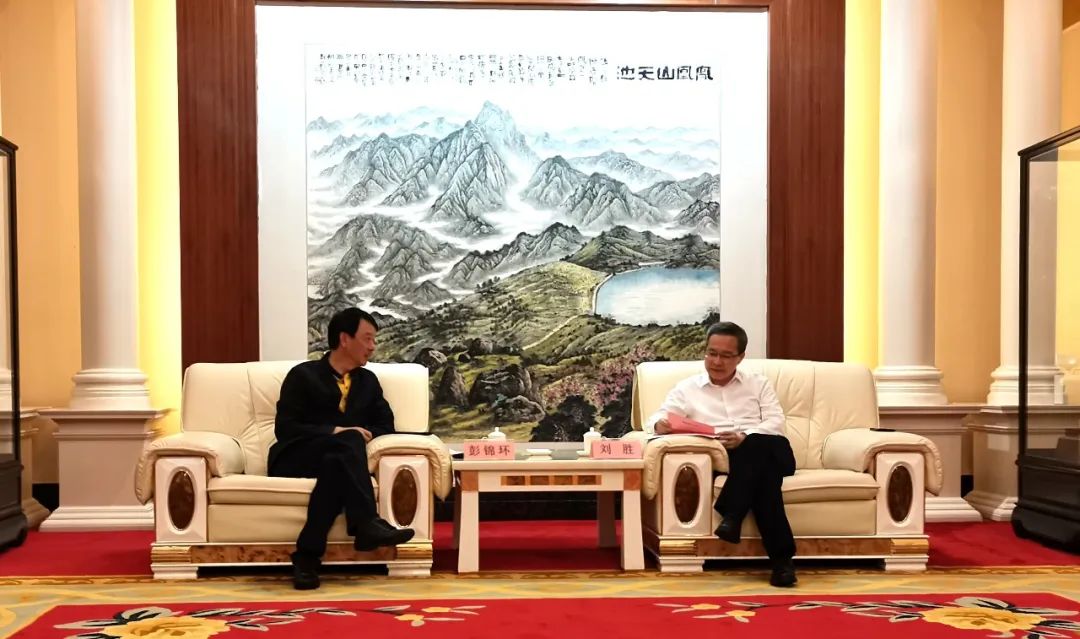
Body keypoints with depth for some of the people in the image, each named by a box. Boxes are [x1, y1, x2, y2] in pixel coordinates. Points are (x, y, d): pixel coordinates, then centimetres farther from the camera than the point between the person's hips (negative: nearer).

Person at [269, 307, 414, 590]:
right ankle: (367, 524, -45)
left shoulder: (368, 380, 19)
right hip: (294, 460, -4)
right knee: (348, 442, -34)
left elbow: (385, 424, 14)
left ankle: (308, 554, -41)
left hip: (336, 458, 4)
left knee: (335, 463, -36)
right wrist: (335, 432, -18)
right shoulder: (303, 375, 3)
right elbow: (284, 427, -7)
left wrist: (366, 435, -10)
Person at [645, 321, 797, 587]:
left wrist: (745, 438, -15)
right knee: (763, 473, -37)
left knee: (760, 446, -38)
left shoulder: (759, 384, 22)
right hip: (726, 459, -1)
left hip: (767, 452, 2)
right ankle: (781, 557, -36)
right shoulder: (687, 388, 19)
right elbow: (659, 418, 5)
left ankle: (732, 515, -35)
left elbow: (776, 423, 7)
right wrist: (660, 424, -22)